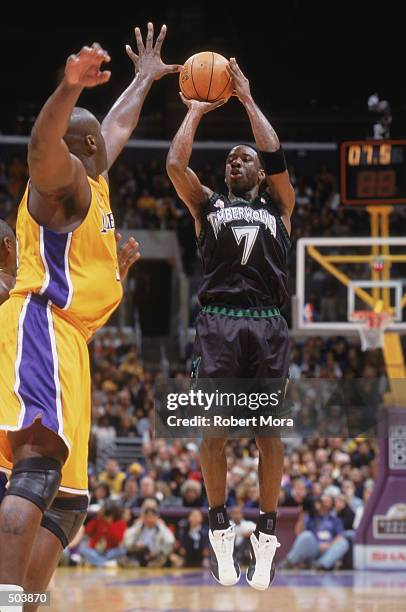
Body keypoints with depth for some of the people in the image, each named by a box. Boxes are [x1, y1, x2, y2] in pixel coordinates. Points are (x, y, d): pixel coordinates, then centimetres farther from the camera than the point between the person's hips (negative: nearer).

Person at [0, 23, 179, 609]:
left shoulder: (90, 181, 27)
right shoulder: (64, 175, 0)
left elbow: (117, 126, 48)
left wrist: (145, 79, 61)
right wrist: (70, 88, -44)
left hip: (63, 340, 11)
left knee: (67, 500, 6)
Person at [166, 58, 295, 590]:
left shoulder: (278, 206, 19)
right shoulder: (208, 205, 20)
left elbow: (276, 157, 2)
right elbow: (175, 164, 5)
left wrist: (247, 99, 9)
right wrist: (197, 111, 16)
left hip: (268, 323, 0)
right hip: (218, 320, 0)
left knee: (269, 430, -2)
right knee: (215, 427, -4)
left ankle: (267, 533, 3)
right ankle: (220, 528, 5)